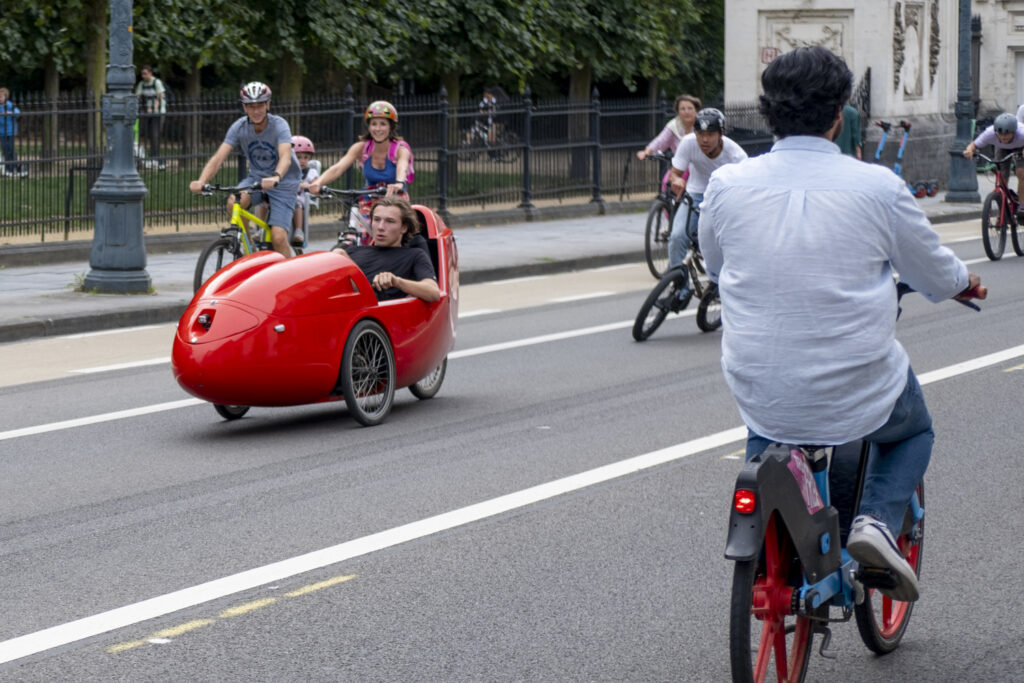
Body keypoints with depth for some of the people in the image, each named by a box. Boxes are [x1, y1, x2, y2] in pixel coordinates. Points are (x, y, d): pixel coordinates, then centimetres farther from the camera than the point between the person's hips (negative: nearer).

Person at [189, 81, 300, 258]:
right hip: (256, 178, 3)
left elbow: (285, 157, -38)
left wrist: (276, 178, -59)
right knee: (234, 201, -29)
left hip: (283, 184, -3)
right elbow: (218, 157, -20)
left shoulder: (279, 125, -21)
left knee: (278, 238, -18)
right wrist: (201, 181, -38)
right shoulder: (239, 127, -12)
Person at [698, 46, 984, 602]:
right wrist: (965, 283, 28)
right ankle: (876, 520, 3)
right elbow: (934, 275, 3)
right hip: (856, 399, -3)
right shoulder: (878, 187, -12)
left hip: (757, 390, 3)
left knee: (763, 432, 39)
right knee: (915, 431, 30)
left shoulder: (727, 185, -6)